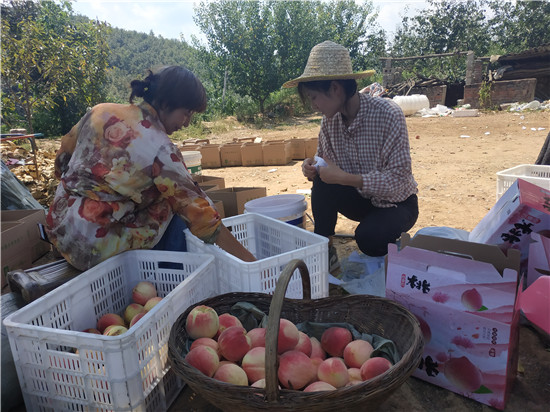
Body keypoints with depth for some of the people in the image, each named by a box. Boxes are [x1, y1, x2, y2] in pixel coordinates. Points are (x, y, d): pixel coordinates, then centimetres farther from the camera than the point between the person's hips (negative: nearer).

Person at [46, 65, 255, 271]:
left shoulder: (100, 112, 1)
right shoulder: (160, 150, -19)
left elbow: (63, 156, 14)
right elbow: (201, 216, -20)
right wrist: (248, 259, -13)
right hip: (92, 250, -7)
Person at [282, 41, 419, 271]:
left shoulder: (388, 114, -24)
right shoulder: (330, 120, -8)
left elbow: (399, 180, -26)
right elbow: (324, 159, 5)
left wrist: (344, 177, -34)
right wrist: (313, 168, -20)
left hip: (397, 203, -4)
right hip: (360, 199, 5)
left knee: (367, 237, -32)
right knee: (322, 182, -23)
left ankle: (395, 243, 4)